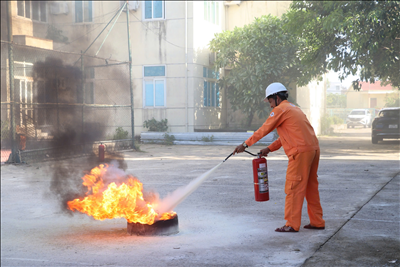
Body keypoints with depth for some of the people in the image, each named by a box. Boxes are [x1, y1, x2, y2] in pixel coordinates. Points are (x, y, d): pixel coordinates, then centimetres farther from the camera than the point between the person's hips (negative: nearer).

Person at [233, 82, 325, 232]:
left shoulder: (280, 109, -4)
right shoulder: (293, 109, 25)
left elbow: (264, 130, -3)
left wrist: (245, 145, 4)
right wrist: (269, 149, 26)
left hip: (301, 152, -9)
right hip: (313, 148, 9)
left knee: (293, 187, -5)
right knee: (311, 186, 14)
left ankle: (292, 224, -2)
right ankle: (317, 222, 18)